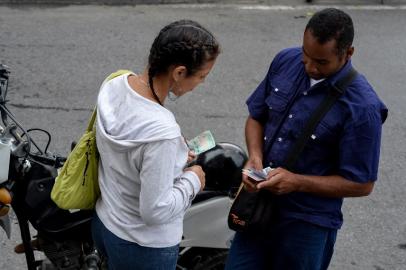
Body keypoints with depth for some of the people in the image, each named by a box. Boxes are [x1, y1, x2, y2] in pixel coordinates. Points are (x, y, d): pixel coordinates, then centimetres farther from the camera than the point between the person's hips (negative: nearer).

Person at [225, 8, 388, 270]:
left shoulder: (362, 107, -20)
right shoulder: (285, 61, -4)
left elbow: (361, 184, -15)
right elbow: (256, 117, 9)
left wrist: (297, 182, -22)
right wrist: (255, 157, -11)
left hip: (307, 223, -5)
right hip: (259, 206, 5)